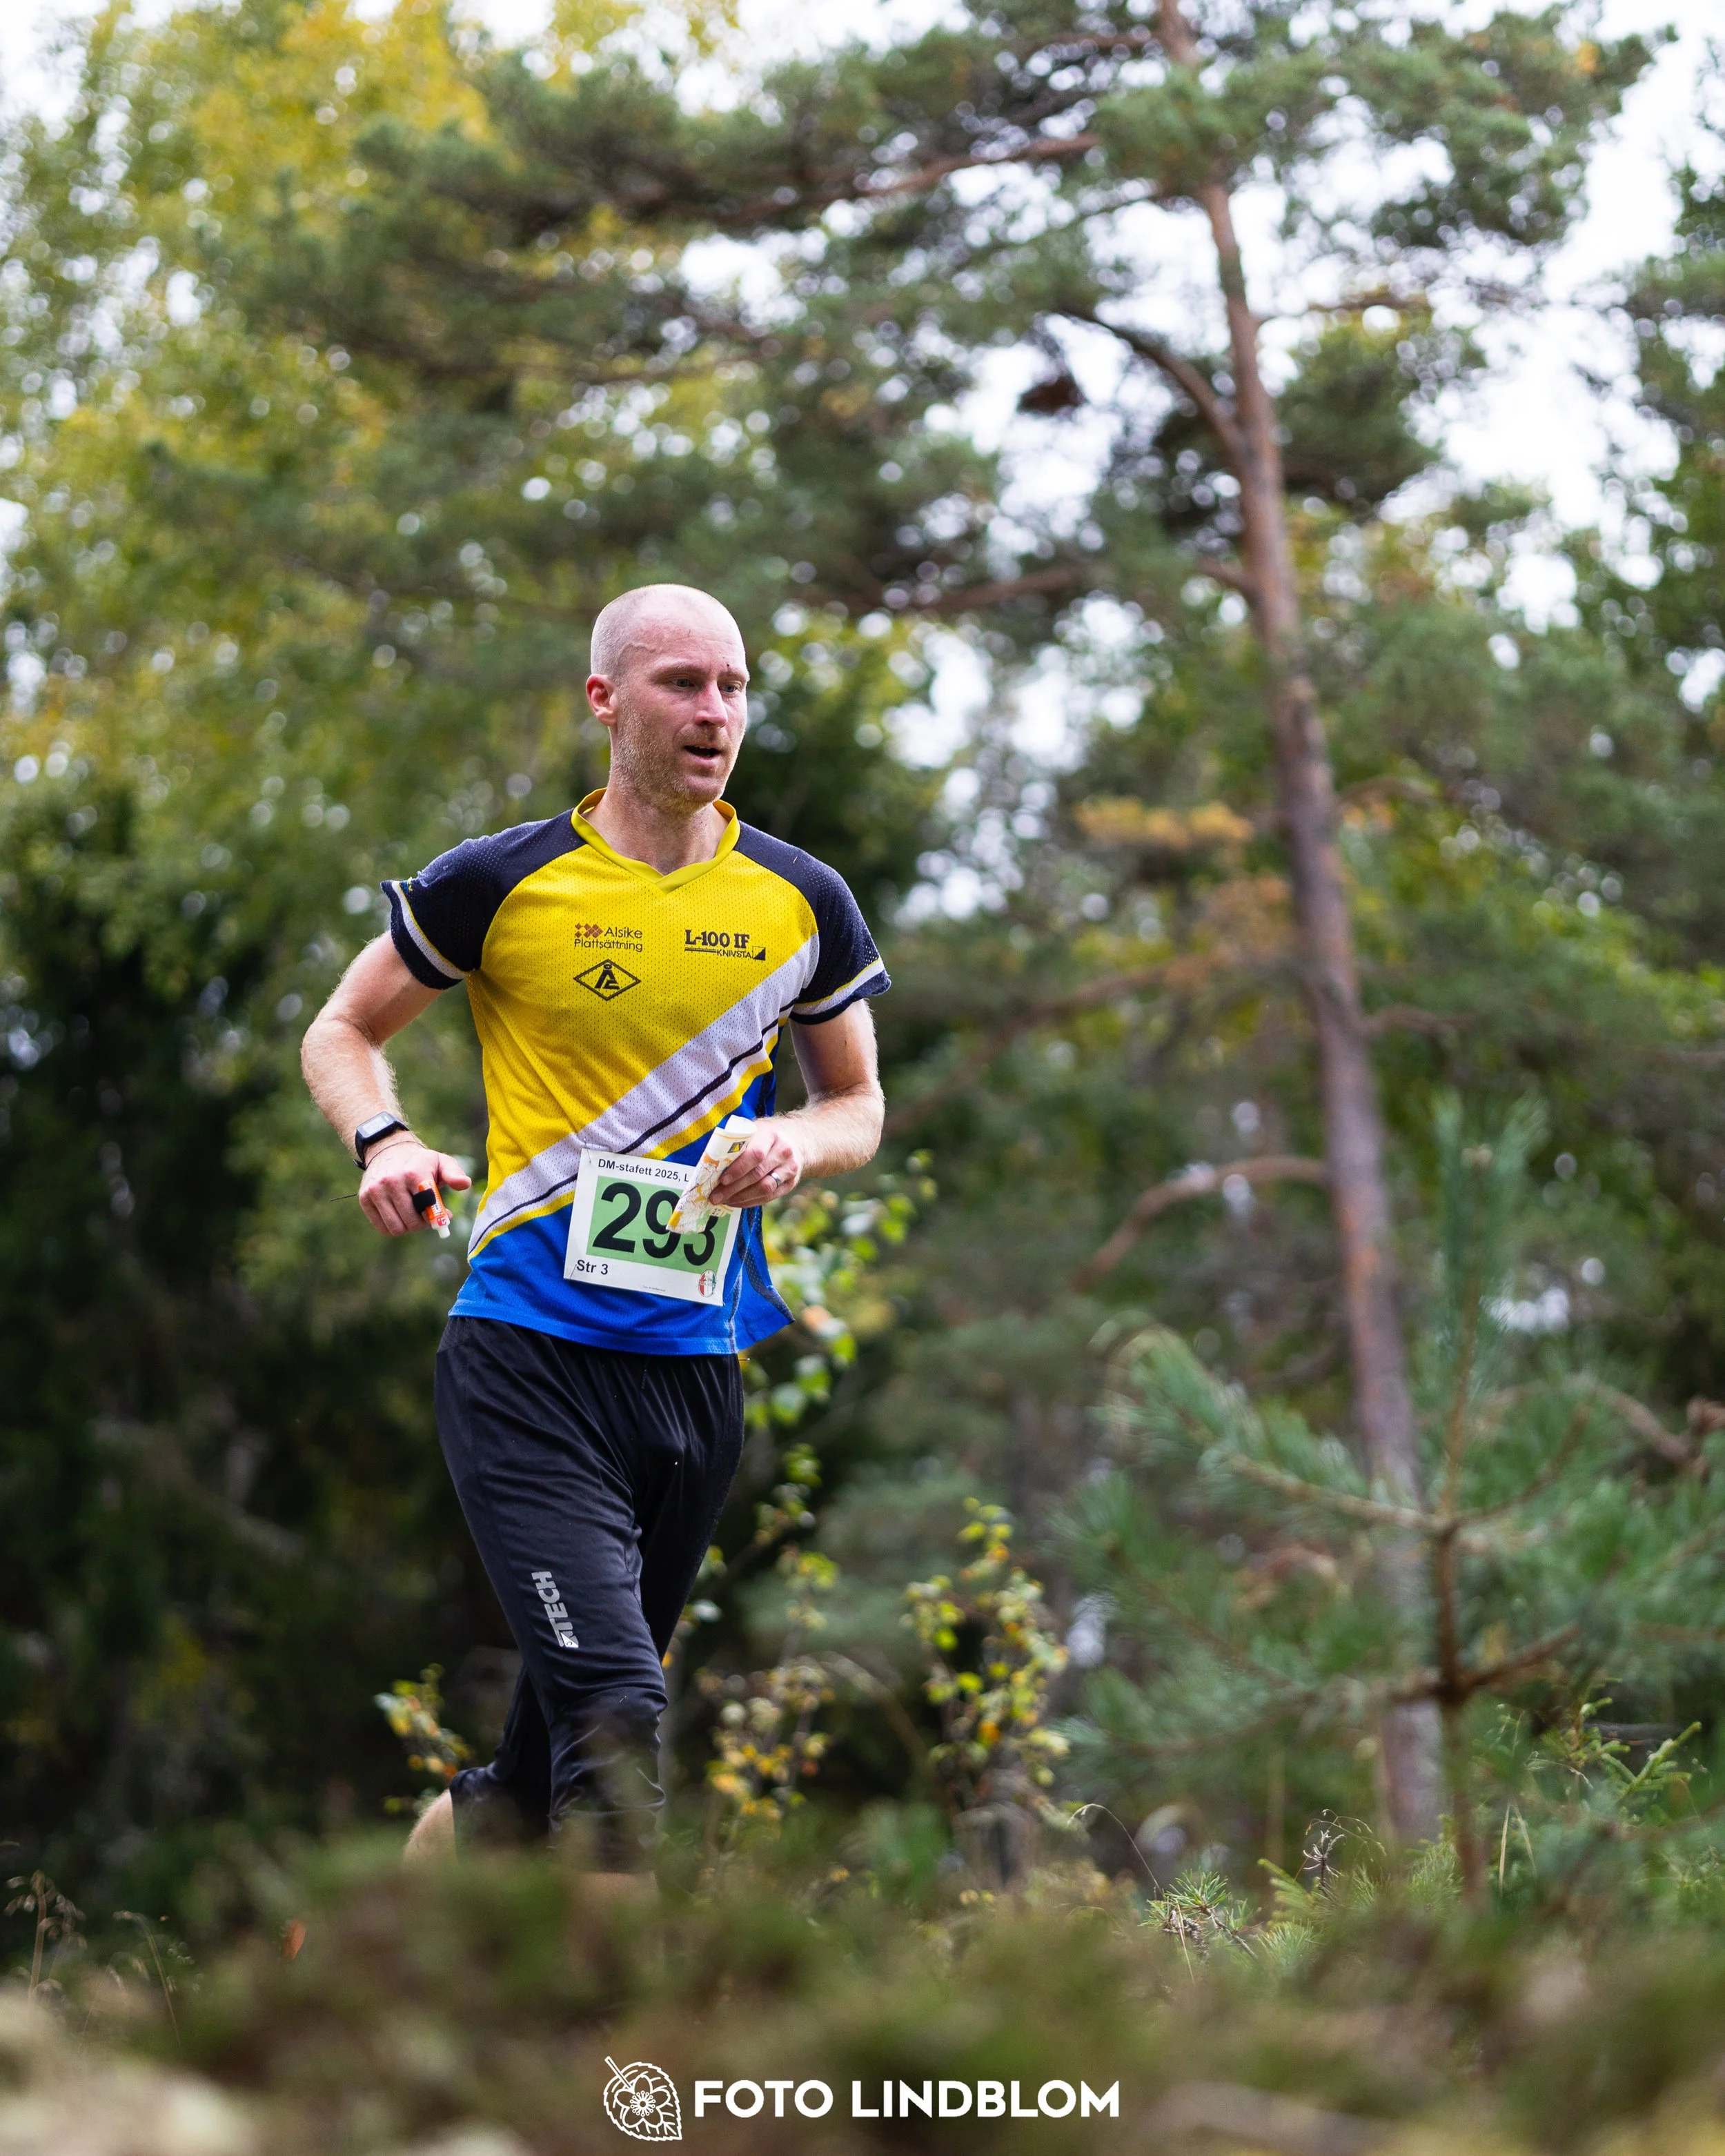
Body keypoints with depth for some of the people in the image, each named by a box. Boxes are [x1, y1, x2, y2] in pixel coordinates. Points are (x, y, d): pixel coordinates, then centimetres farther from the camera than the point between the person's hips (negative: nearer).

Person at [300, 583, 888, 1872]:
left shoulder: (805, 903, 7)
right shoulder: (499, 883, -2)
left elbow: (858, 1103, 18)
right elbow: (344, 1030, 11)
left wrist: (797, 1146, -6)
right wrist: (384, 1142, -10)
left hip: (700, 1365, 4)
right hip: (528, 1357, -4)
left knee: (550, 1757, 13)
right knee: (614, 1713, -21)